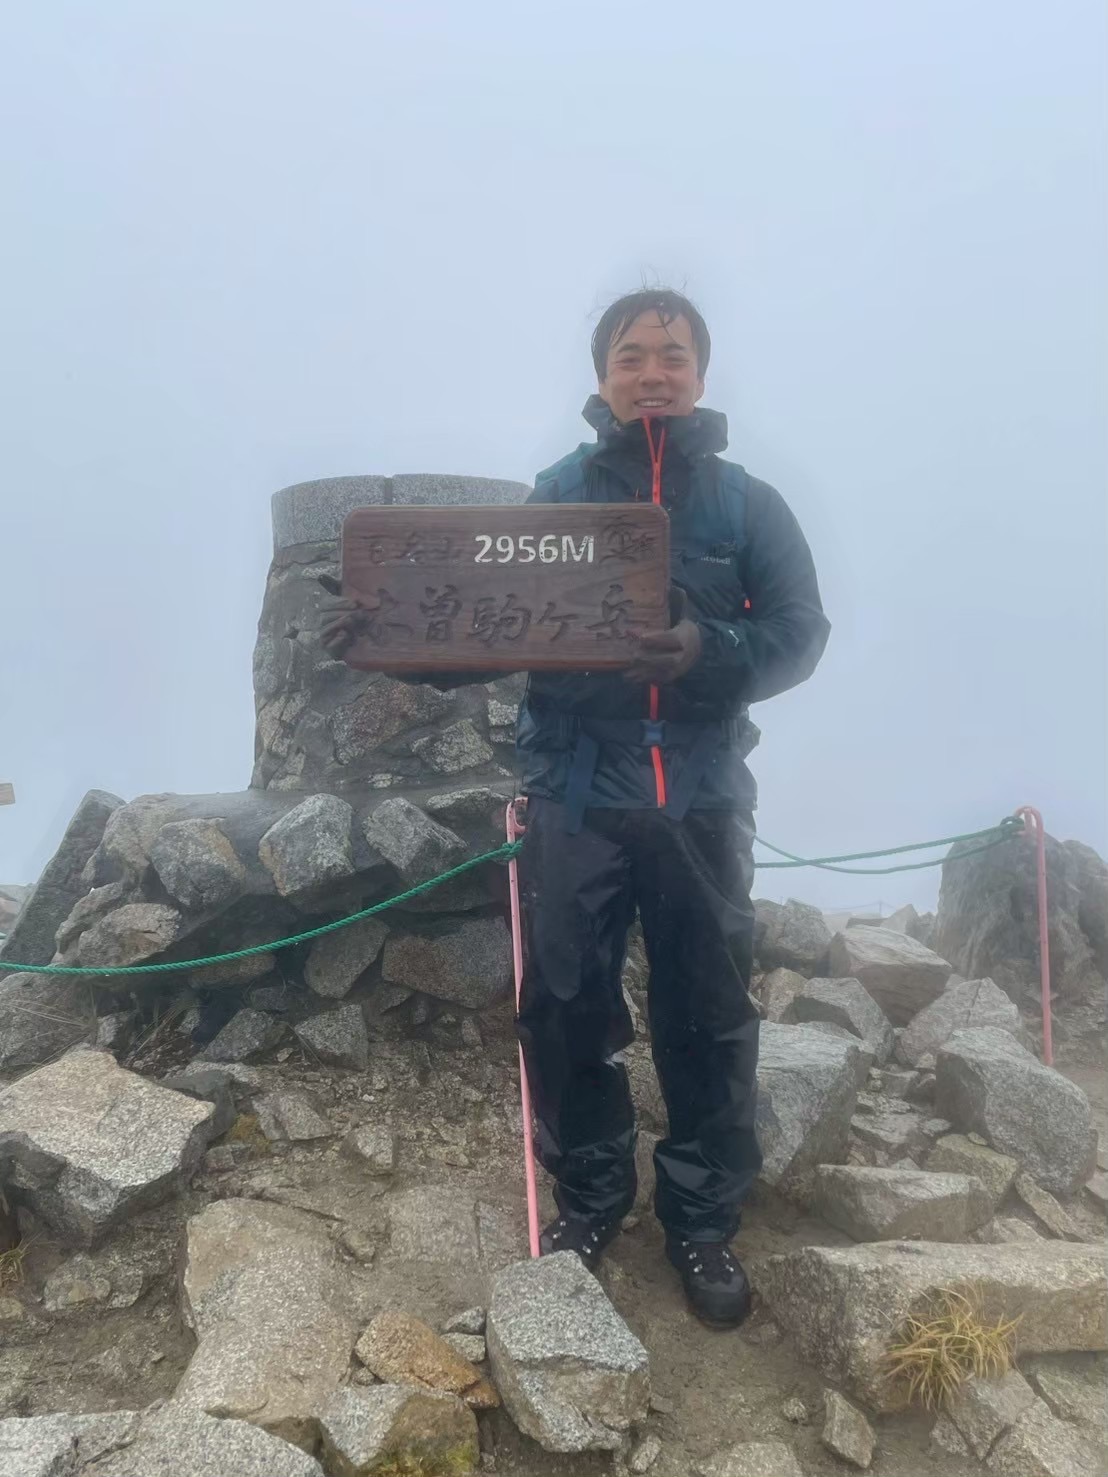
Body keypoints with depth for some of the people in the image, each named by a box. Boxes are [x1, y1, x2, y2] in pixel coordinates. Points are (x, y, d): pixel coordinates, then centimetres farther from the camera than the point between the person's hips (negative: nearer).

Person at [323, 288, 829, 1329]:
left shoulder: (746, 503, 6)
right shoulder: (554, 496, 7)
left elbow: (798, 631, -2)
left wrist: (709, 653, -22)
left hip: (701, 801, 0)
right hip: (574, 797, 1)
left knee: (708, 1019, 7)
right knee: (568, 1015, 7)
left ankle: (703, 1221, 27)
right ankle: (588, 1199, 31)